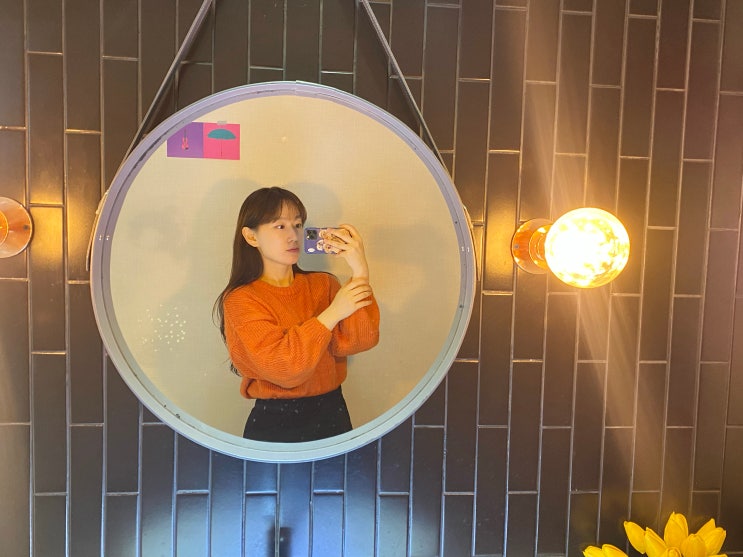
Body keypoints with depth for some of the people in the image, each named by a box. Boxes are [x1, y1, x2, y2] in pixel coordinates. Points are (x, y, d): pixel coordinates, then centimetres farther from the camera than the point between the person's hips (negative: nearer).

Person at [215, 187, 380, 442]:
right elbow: (281, 367, -23)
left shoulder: (323, 284, 1)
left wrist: (360, 272, -23)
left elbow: (356, 342, -15)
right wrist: (332, 313, -25)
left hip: (333, 414, 4)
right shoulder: (241, 301, -11)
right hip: (275, 424, -4)